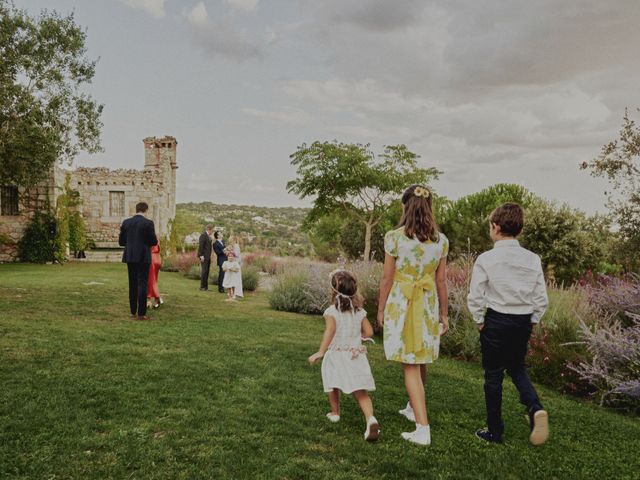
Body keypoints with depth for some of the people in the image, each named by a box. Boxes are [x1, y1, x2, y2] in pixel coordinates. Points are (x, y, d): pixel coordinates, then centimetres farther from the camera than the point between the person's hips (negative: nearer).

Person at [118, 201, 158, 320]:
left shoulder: (126, 222, 4)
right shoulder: (148, 223, -10)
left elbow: (121, 241, 8)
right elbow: (154, 241, -7)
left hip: (130, 257, 5)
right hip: (143, 257, -5)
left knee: (132, 284, 14)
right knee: (142, 284, -2)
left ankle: (133, 312, 20)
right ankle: (141, 314, -3)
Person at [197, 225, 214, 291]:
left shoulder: (208, 236, 16)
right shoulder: (203, 235, -12)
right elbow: (200, 246, -17)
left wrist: (209, 256, 16)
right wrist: (201, 256, -20)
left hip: (208, 257, 9)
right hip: (204, 257, -9)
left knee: (207, 271, 9)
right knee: (204, 271, -7)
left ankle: (206, 286, 13)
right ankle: (202, 287, -2)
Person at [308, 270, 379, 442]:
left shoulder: (331, 311, -11)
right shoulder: (359, 311, 2)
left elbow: (329, 332, -20)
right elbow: (369, 332, 3)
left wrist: (320, 352, -17)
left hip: (336, 355, -3)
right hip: (356, 355, 3)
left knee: (334, 387, 21)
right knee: (360, 391, -1)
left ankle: (335, 413, 36)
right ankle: (370, 418, -21)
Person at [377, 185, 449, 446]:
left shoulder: (394, 237, -11)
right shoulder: (441, 240, 0)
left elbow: (387, 278, -7)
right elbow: (441, 280, 3)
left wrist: (381, 309, 5)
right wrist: (443, 313, 13)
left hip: (400, 303, -4)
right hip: (428, 305, 4)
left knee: (410, 366, 1)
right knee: (421, 361, 20)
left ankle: (423, 429, -1)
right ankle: (413, 408, 41)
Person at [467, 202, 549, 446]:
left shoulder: (486, 259, -13)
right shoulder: (533, 259, -1)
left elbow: (475, 297, -12)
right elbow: (541, 298, 2)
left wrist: (479, 321, 3)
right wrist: (532, 321, 14)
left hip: (496, 321, -4)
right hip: (524, 323, 4)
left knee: (493, 375, 9)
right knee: (517, 368, 24)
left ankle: (494, 431, 18)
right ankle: (535, 408, 1)